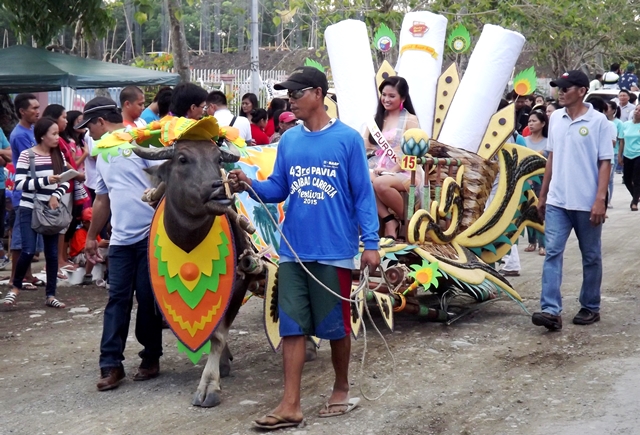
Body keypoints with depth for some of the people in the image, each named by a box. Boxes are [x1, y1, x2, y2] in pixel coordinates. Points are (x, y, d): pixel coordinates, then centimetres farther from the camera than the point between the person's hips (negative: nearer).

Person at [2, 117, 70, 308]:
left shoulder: (59, 155, 5)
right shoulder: (26, 155, -9)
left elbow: (66, 181, 9)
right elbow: (19, 184, -14)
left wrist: (56, 195, -10)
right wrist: (45, 181, -24)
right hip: (29, 209, -4)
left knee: (52, 253, 4)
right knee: (28, 251, -12)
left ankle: (50, 295, 13)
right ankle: (15, 288, 12)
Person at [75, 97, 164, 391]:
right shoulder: (103, 155, 17)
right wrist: (91, 237, 28)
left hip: (151, 235, -6)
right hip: (120, 239, 6)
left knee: (148, 299, 1)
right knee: (117, 300, 1)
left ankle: (151, 358, 15)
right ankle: (111, 364, 3)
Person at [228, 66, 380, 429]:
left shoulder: (348, 139, -7)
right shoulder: (289, 140, 7)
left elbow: (363, 195, -6)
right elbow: (278, 190, 10)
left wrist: (371, 243, -10)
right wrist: (250, 185, -9)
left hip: (334, 251, -4)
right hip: (293, 251, 4)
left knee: (336, 325, 9)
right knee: (292, 326, 4)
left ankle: (342, 389, 29)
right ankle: (291, 405, 8)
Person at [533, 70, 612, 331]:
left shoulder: (598, 121, -8)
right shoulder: (555, 118, 7)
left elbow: (605, 162, -8)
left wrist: (600, 199, -15)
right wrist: (543, 194, 15)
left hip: (586, 203, -4)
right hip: (557, 201, 4)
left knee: (591, 257, 9)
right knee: (552, 253, -6)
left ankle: (590, 308, 22)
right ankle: (551, 310, -10)